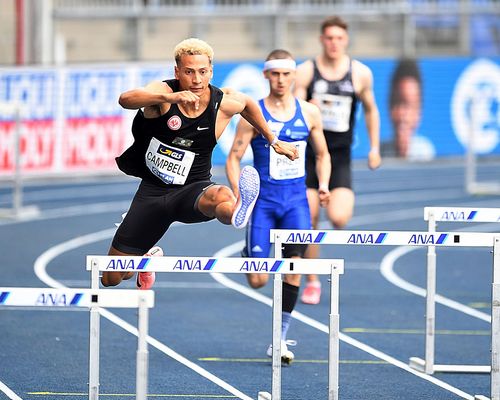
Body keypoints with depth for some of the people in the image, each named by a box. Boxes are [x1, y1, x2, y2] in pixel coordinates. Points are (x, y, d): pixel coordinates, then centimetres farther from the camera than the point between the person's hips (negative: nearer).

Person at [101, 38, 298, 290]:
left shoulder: (224, 103, -9)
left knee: (220, 195, -42)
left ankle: (235, 213, -79)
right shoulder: (163, 91, -17)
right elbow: (126, 99, -39)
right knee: (111, 279, 8)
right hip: (152, 190, 1)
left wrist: (273, 141, 26)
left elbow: (247, 104, 17)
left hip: (191, 189, -1)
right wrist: (171, 97, -53)